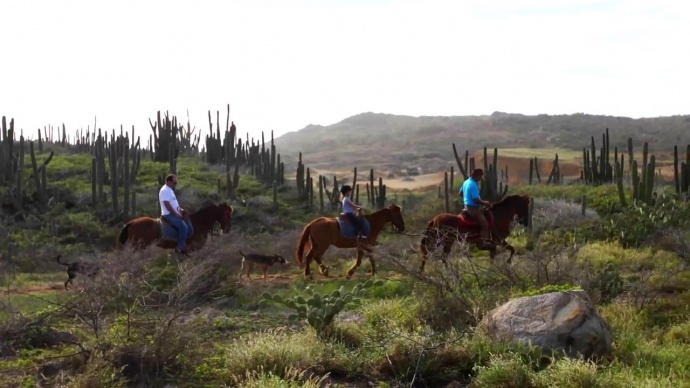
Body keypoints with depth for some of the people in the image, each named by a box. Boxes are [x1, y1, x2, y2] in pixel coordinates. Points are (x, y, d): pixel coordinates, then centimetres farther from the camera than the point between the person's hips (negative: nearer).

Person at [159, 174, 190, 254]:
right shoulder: (165, 190, -18)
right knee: (183, 226, -20)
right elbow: (167, 205, -24)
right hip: (169, 214, -11)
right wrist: (176, 214, -19)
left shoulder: (169, 190, 15)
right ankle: (181, 247, -16)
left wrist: (180, 209, 7)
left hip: (174, 213, 11)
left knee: (188, 224, 12)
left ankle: (185, 244, 11)